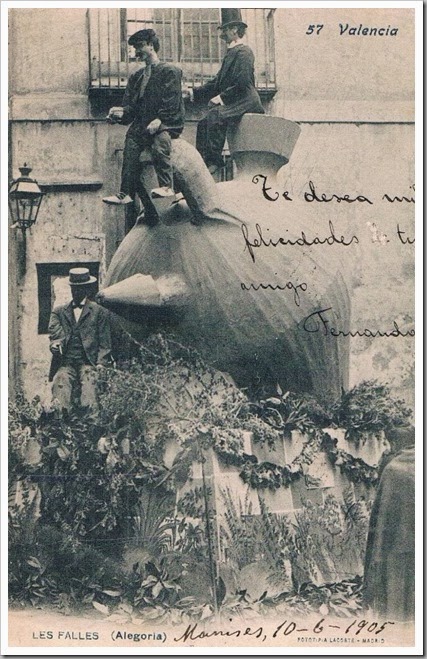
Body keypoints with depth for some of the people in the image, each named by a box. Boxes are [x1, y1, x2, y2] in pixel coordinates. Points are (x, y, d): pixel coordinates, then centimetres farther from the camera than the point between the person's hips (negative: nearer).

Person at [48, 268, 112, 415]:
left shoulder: (99, 312, 16)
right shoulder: (59, 311, 23)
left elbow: (104, 343, 11)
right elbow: (54, 331, 4)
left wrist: (101, 364, -5)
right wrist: (56, 343, -20)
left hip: (88, 362, -1)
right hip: (65, 362, 1)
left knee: (89, 381, -33)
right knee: (61, 380, -32)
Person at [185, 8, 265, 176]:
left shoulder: (243, 52, -8)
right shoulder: (231, 54, 22)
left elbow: (242, 83, -19)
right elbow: (217, 83, 21)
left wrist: (222, 97, -17)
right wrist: (194, 92, 12)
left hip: (245, 102, -10)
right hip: (234, 103, 10)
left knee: (215, 115, -30)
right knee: (203, 124, 2)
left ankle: (214, 160, -29)